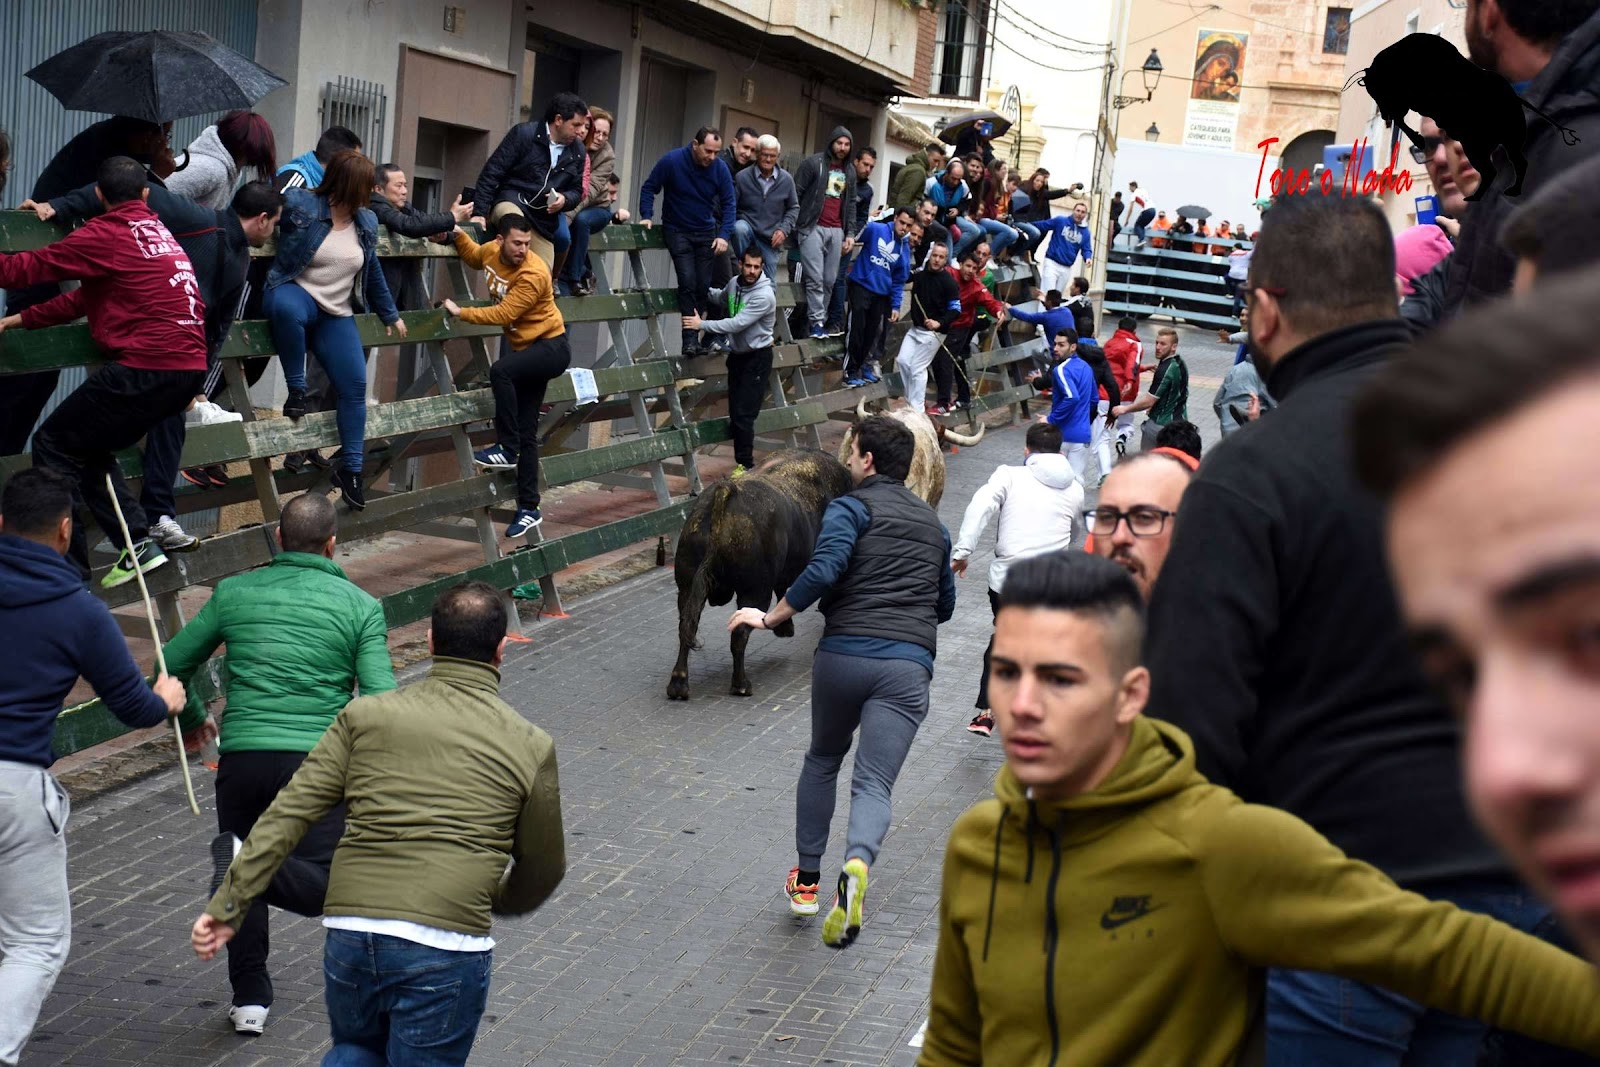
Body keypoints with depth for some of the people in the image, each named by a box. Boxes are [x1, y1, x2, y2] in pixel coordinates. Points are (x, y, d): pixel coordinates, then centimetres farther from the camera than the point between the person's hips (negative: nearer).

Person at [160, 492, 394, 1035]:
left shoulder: (234, 593, 9)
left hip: (241, 757, 3)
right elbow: (380, 702, -5)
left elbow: (171, 668, 14)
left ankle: (250, 999, 19)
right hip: (318, 761, -3)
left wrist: (190, 721, 33)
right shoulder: (361, 605, 3)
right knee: (320, 886, 2)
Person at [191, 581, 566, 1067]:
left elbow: (288, 814, 2)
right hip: (446, 948, -3)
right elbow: (544, 869, 16)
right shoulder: (530, 746, 6)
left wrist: (227, 907, 3)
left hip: (349, 936, 3)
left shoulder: (365, 714, 10)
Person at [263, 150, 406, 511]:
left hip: (337, 314, 5)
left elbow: (373, 272, 20)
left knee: (354, 385, -7)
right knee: (286, 307, -43)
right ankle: (296, 389, -21)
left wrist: (389, 314, 27)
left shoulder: (366, 222, 7)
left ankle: (350, 467, 6)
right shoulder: (299, 205, -12)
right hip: (295, 295, -5)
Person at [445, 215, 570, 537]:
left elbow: (503, 314, -26)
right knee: (526, 433, 7)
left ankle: (507, 450, -22)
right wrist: (458, 234, 8)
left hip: (551, 348, -8)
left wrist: (461, 312, -19)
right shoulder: (493, 251, -1)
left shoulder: (532, 274, -24)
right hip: (527, 349, 8)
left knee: (500, 370, -35)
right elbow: (474, 257, 24)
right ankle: (529, 509, 12)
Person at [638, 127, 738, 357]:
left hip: (706, 233, 3)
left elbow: (729, 203, -3)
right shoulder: (671, 161, -15)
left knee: (703, 287, 1)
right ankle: (690, 340, -14)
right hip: (677, 231, -3)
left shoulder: (720, 168, -9)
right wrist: (646, 216, -15)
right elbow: (649, 188, -5)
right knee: (688, 282, -16)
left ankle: (692, 338, 10)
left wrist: (724, 235, -13)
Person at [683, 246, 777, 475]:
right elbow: (721, 298, 25)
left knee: (743, 415, -12)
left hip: (757, 357, -7)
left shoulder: (764, 295, -23)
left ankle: (745, 463, -3)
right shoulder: (734, 284, 0)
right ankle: (743, 460, 17)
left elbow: (737, 324, -28)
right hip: (737, 354, 7)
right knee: (735, 413, 8)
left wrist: (702, 324, -26)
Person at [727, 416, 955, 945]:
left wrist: (771, 617, -5)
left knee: (822, 761, 22)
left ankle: (807, 880, 26)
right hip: (909, 664, 2)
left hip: (843, 654, -2)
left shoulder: (851, 508, 3)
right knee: (874, 785, -5)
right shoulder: (933, 523, 22)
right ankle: (856, 866, -35)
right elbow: (946, 605, 29)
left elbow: (823, 571, -14)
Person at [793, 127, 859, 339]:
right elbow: (795, 194, -3)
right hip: (813, 228, -5)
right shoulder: (813, 163, -2)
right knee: (815, 278, -9)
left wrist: (850, 233, 12)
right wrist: (792, 224, -7)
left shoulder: (850, 171, 16)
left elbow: (851, 203, 19)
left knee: (830, 280, 2)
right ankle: (816, 322, -7)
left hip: (836, 231, 5)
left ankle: (820, 318, 10)